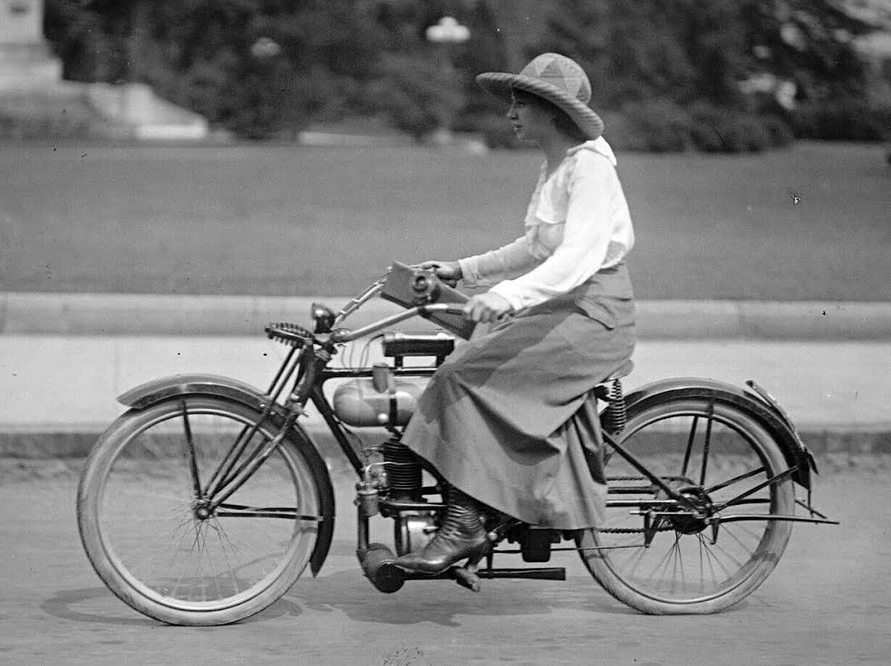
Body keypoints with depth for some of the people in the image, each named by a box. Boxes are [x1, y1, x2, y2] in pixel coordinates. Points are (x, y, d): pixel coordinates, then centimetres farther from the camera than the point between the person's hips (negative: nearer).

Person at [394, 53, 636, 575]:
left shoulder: (590, 165, -15)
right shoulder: (556, 167, 16)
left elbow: (579, 256, -28)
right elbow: (537, 251, 24)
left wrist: (509, 295, -40)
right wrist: (463, 271, 17)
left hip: (594, 314, -10)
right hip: (563, 308, 10)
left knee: (464, 377, -19)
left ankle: (464, 525, -19)